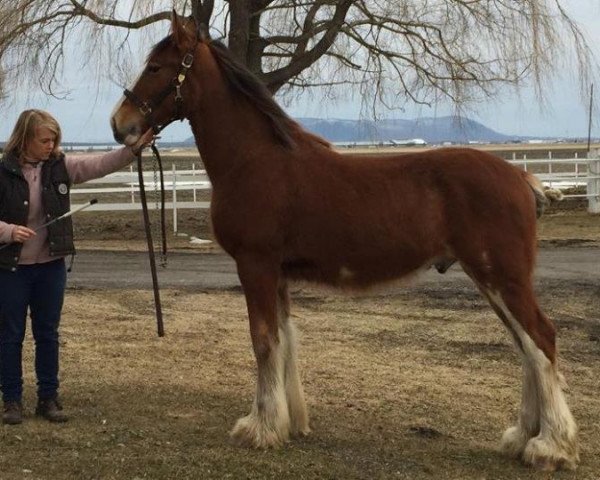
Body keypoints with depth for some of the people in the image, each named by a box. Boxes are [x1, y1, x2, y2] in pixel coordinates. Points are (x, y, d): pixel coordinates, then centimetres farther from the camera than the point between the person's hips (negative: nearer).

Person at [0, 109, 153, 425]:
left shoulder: (60, 167, 0)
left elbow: (101, 165, -6)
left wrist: (134, 148, -18)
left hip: (51, 266, 4)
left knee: (48, 334, 11)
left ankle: (48, 398, 21)